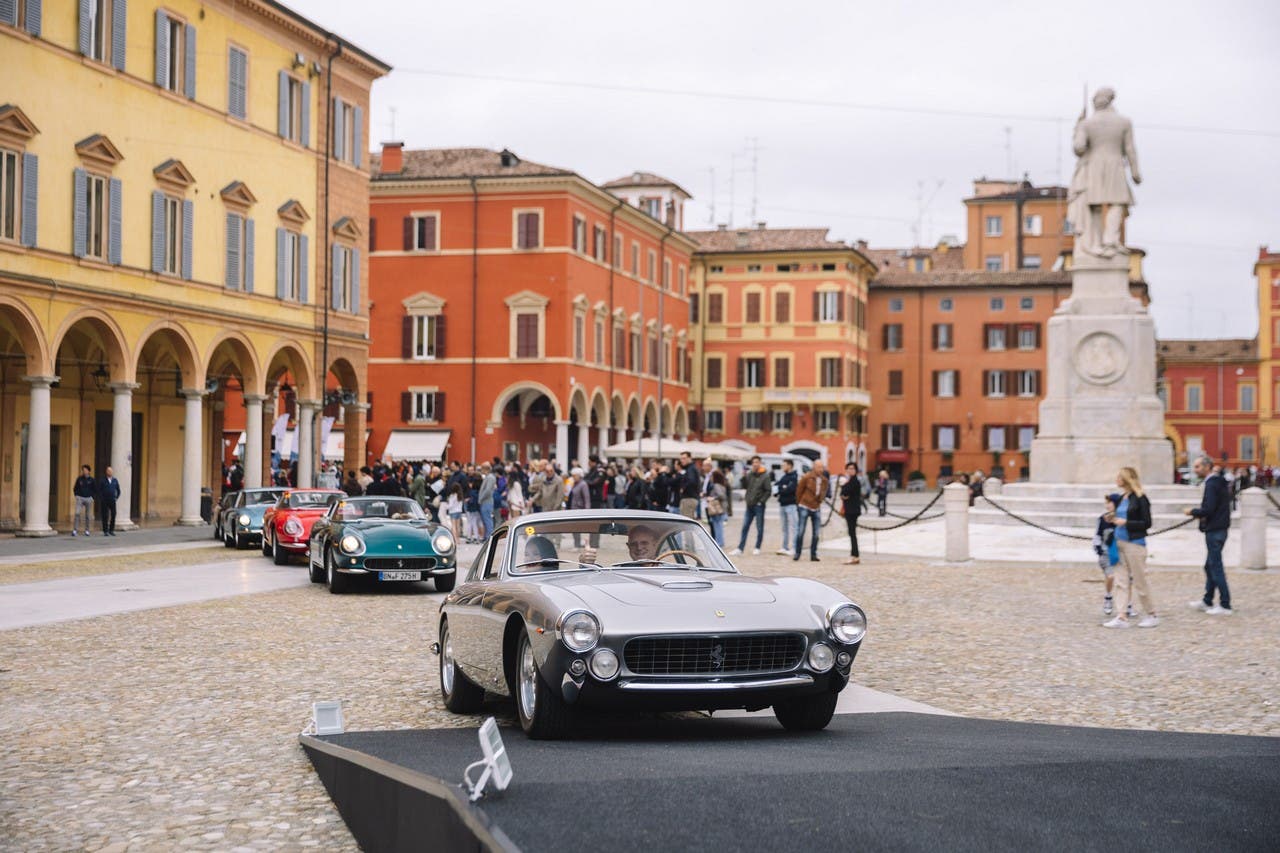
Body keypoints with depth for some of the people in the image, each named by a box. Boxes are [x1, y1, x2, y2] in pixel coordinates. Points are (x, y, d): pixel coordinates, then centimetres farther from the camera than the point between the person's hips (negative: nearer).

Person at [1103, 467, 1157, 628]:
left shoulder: (1139, 499, -12)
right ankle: (1121, 616, 3)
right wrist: (1114, 518, 3)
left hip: (1134, 544, -8)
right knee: (1121, 581, 4)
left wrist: (1126, 522, -19)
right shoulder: (1121, 498, 11)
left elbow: (1147, 523, -13)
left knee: (1140, 581, 2)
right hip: (1120, 542, 8)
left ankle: (1152, 615, 15)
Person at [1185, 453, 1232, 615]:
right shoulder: (1219, 481, 13)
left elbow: (1208, 509, -23)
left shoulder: (1211, 484, -18)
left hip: (1214, 531, -10)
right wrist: (1201, 512, 9)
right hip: (1219, 528, 10)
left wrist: (1193, 511, -7)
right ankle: (1207, 602, 27)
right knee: (1210, 566, 18)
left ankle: (1225, 605, -1)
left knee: (1216, 567, -5)